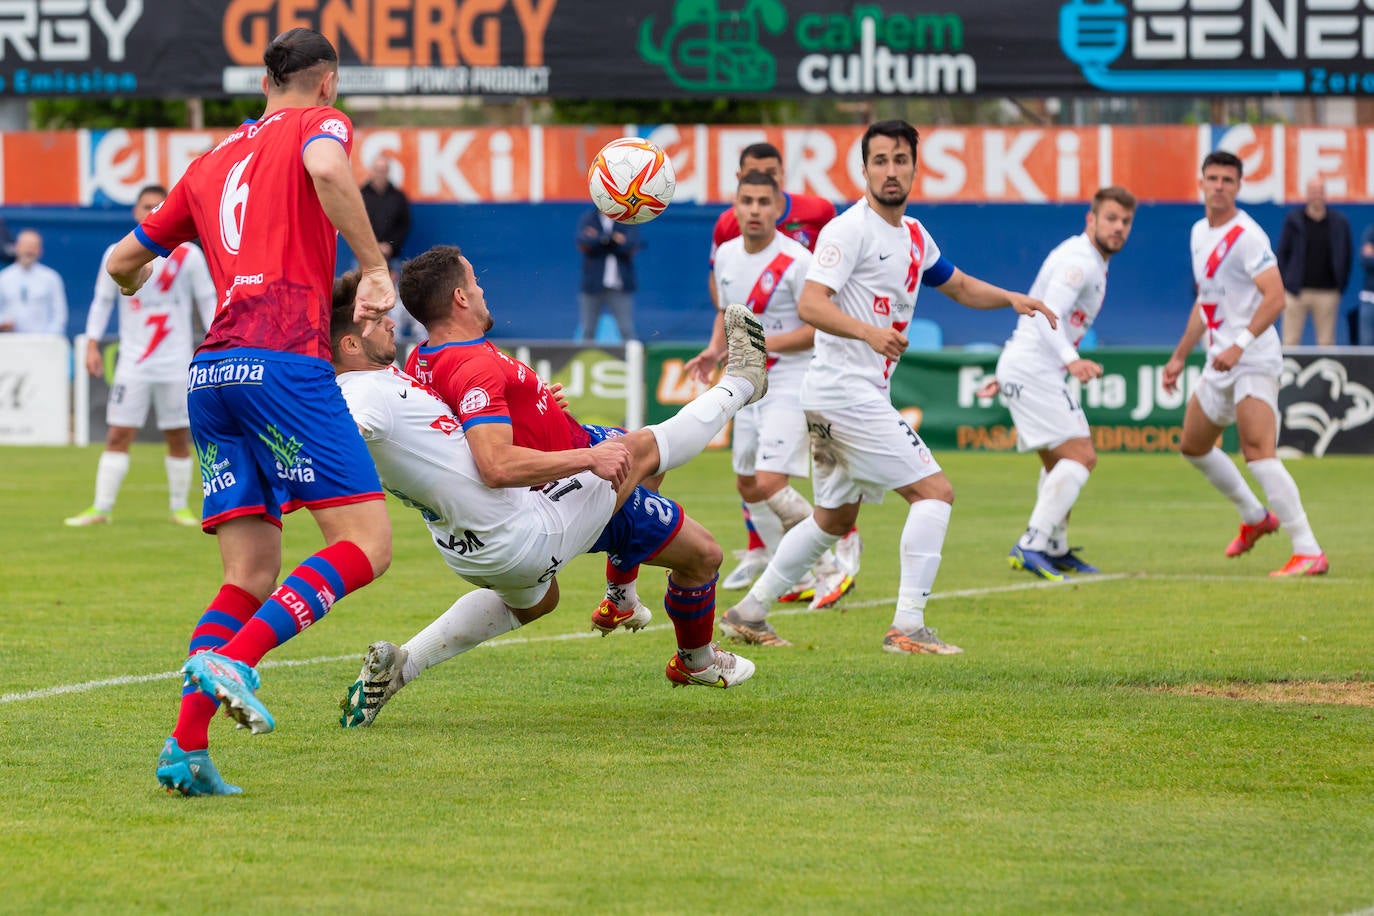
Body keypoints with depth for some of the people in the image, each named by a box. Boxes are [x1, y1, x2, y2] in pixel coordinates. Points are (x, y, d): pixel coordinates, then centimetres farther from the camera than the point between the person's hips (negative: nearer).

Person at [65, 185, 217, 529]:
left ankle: (179, 507, 16)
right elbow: (102, 301, 9)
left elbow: (207, 301, 5)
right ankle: (100, 509, -3)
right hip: (133, 360, 0)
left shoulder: (188, 255, 0)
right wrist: (92, 344, 0)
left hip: (176, 363, 0)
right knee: (117, 435, -5)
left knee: (178, 437, 3)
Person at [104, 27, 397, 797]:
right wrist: (376, 265, -11)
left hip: (211, 374, 7)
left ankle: (187, 748, -6)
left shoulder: (212, 163, 26)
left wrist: (135, 281, 57)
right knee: (367, 542, -6)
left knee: (252, 575, 8)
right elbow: (327, 168, -18)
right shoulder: (319, 123, 9)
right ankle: (235, 660, -22)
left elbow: (124, 262, 34)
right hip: (285, 357, -7)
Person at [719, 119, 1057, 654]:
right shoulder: (850, 229, -13)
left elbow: (959, 287, 29)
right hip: (846, 387, -10)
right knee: (934, 491, -12)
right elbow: (810, 305, -23)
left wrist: (1011, 298, 12)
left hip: (864, 394, 10)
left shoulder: (913, 234, 15)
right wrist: (868, 332, -38)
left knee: (834, 519, 19)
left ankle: (748, 613, 24)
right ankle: (907, 627, -16)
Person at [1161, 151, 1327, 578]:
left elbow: (1275, 298, -23)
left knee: (1258, 453, -22)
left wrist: (1240, 345, -31)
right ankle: (1255, 517, 39)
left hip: (1254, 362, -10)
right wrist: (1180, 356, 24)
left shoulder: (1246, 235, -14)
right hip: (1219, 365, 10)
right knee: (1193, 447, 20)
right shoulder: (1200, 233, 14)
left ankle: (1309, 553, -23)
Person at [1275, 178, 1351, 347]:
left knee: (1326, 342, 3)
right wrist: (1284, 285, -2)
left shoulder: (1339, 222, 5)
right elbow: (1282, 252, 5)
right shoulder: (1293, 220, 2)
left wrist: (1341, 286, 4)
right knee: (1290, 340, -2)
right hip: (1296, 291, -1)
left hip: (1327, 293, 1)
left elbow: (1346, 256, 10)